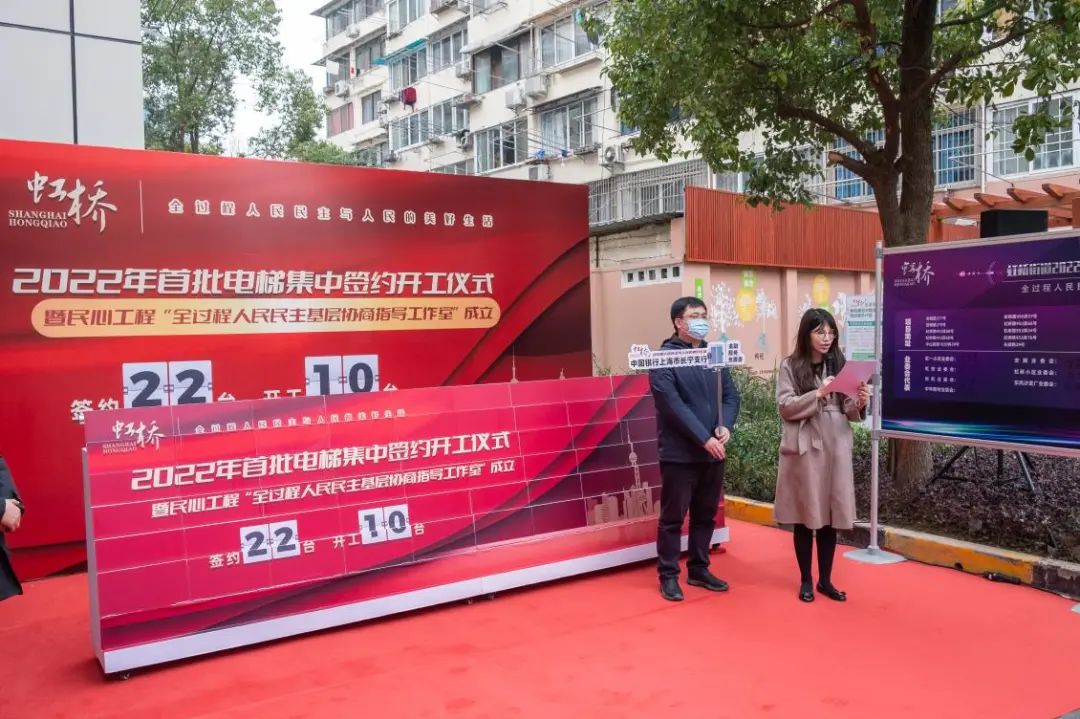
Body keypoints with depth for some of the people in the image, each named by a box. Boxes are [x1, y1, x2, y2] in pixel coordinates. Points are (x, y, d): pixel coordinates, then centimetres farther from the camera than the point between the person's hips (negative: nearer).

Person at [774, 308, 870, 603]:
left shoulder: (840, 364, 8)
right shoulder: (790, 366, -1)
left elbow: (848, 412, 7)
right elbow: (786, 408, -8)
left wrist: (859, 404, -15)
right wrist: (818, 394, -19)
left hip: (836, 448, 3)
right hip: (803, 448, -3)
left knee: (830, 516, 8)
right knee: (805, 516, 5)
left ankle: (825, 579, 21)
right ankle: (805, 580, 18)